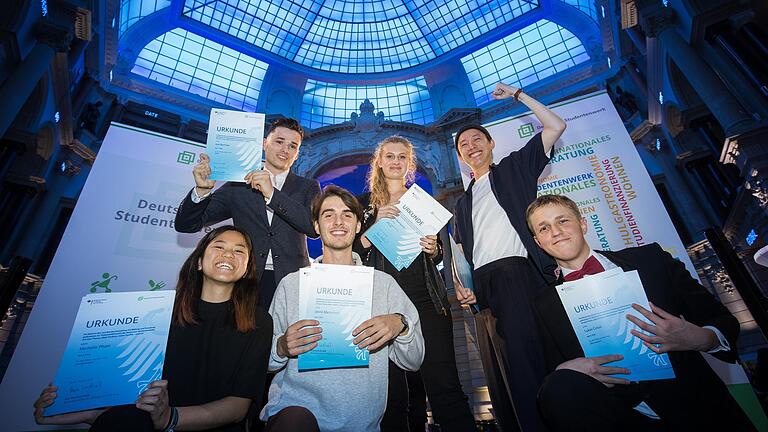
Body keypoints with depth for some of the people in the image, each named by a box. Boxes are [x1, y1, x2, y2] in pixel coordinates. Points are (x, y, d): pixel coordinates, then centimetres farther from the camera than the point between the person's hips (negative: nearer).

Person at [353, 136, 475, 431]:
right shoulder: (365, 203, 10)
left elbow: (439, 254, 18)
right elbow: (355, 251, 3)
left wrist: (433, 248, -5)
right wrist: (375, 224, -12)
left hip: (426, 297, 1)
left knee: (444, 383, -3)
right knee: (391, 386, 4)